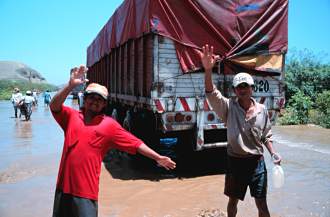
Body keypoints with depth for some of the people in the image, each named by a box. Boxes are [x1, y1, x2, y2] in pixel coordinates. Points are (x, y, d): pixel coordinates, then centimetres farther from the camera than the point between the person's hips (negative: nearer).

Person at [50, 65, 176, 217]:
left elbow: (135, 143, 0)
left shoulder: (109, 125, 0)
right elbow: (54, 106, -11)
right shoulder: (71, 116, 6)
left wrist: (157, 157, -2)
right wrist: (71, 85, -24)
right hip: (64, 186, 3)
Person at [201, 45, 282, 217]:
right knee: (233, 200, 18)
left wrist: (273, 153, -4)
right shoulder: (229, 107, -9)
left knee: (261, 203, 11)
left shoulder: (262, 110, -1)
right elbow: (211, 93, -27)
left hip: (257, 162, 1)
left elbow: (266, 136, 11)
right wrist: (208, 69, -43)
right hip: (235, 161, -1)